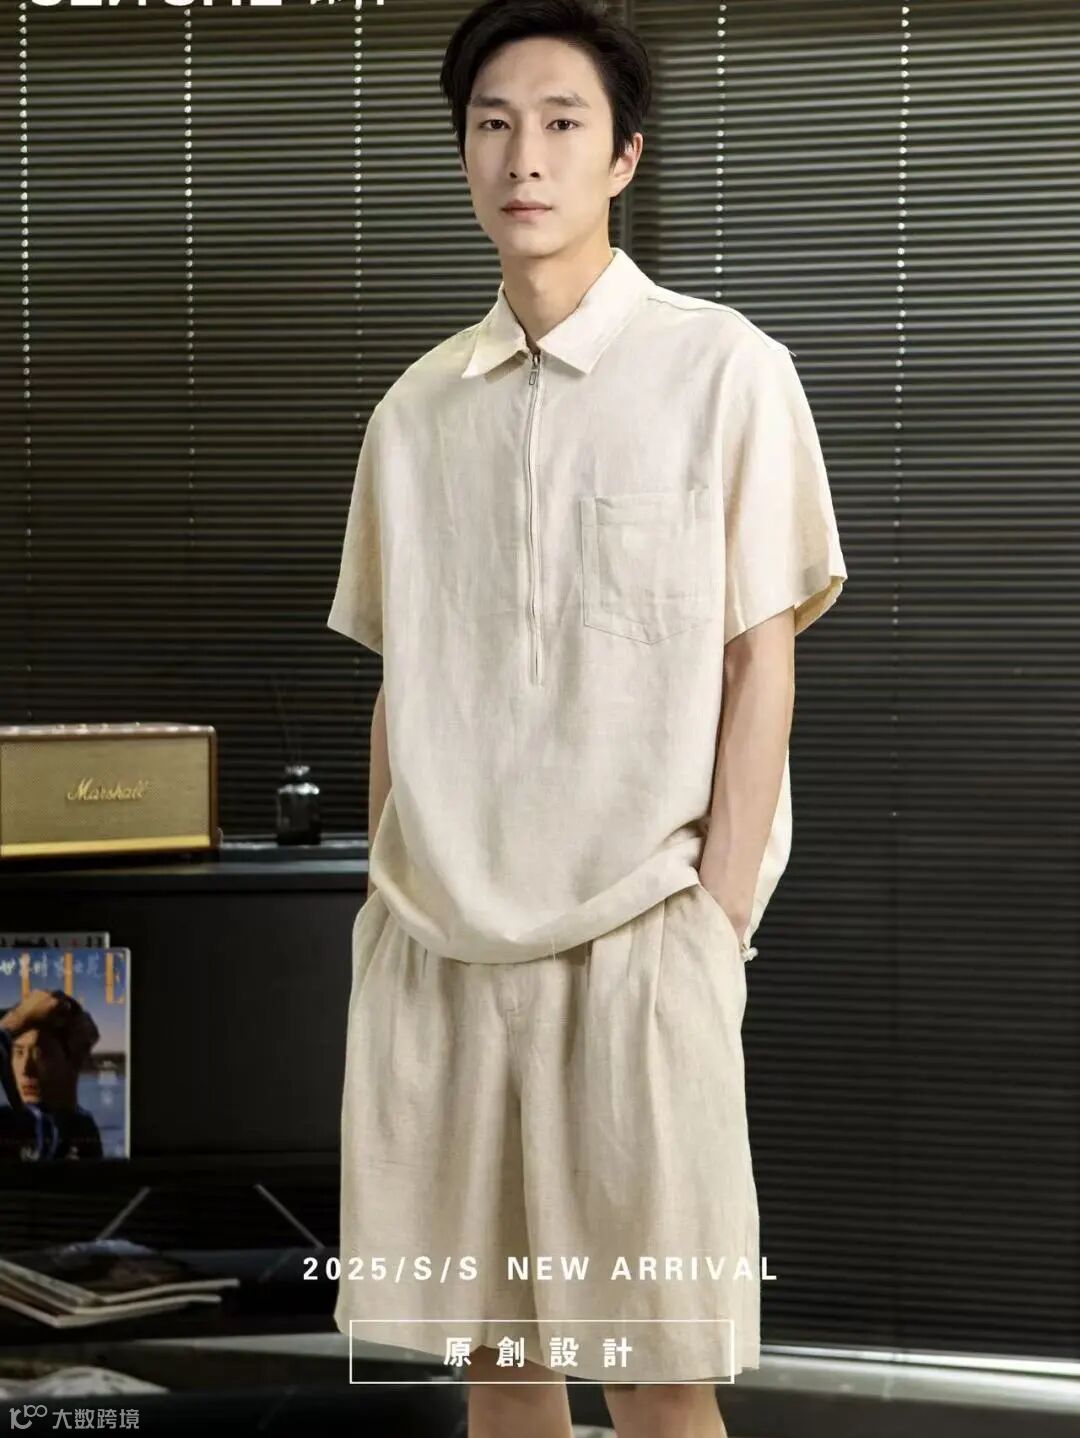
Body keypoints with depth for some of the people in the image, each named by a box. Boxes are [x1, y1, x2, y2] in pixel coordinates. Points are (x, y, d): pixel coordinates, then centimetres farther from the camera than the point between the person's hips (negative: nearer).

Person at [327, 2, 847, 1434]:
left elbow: (762, 663, -3)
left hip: (633, 940, -4)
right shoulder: (416, 409, 10)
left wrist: (713, 923, -8)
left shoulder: (723, 369, -2)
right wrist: (387, 901, 8)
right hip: (434, 940, 4)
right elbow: (399, 682, 14)